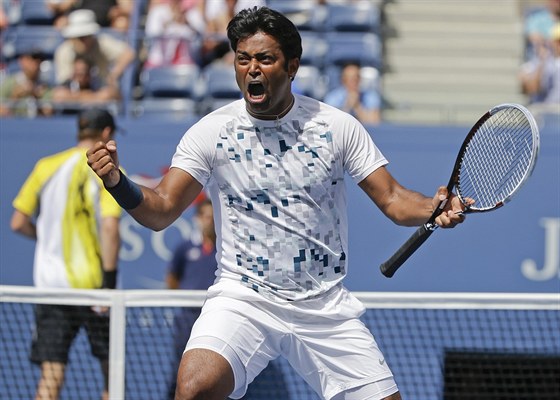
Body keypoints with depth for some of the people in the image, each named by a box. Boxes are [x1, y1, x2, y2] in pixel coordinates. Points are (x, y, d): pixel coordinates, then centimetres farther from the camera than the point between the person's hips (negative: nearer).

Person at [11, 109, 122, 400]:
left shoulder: (46, 167, 7)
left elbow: (18, 223, 8)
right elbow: (109, 226, -17)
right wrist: (109, 279, -16)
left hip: (49, 280, 3)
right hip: (92, 282, -3)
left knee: (51, 375, -1)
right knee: (112, 367, 12)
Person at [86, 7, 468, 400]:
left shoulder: (338, 127, 0)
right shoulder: (211, 132, -3)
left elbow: (393, 199, 1)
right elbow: (161, 212, -8)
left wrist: (434, 208, -21)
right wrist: (117, 182, -28)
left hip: (326, 308, 2)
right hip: (243, 300, -2)